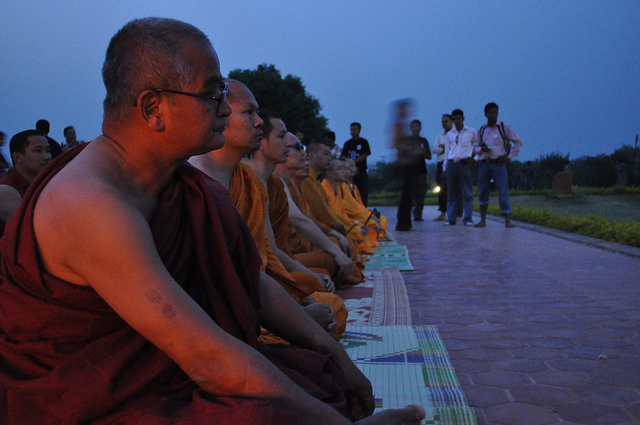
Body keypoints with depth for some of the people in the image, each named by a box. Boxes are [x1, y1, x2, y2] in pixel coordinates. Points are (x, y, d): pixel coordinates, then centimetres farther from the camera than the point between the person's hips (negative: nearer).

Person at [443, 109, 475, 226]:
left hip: (464, 164, -3)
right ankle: (451, 219, 6)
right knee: (451, 193, 3)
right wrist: (445, 168, 14)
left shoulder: (471, 132, 9)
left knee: (467, 193, -7)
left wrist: (472, 160, 1)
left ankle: (467, 219, -5)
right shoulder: (449, 134, 17)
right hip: (451, 164, 3)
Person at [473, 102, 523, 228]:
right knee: (483, 192, 4)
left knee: (503, 192, -8)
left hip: (498, 163, -3)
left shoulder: (504, 128, 4)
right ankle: (483, 220, 11)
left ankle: (508, 221, -7)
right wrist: (481, 149, -7)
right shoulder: (481, 131, 13)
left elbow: (518, 142, 6)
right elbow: (475, 147, 15)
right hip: (484, 164, 4)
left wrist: (509, 157, -3)